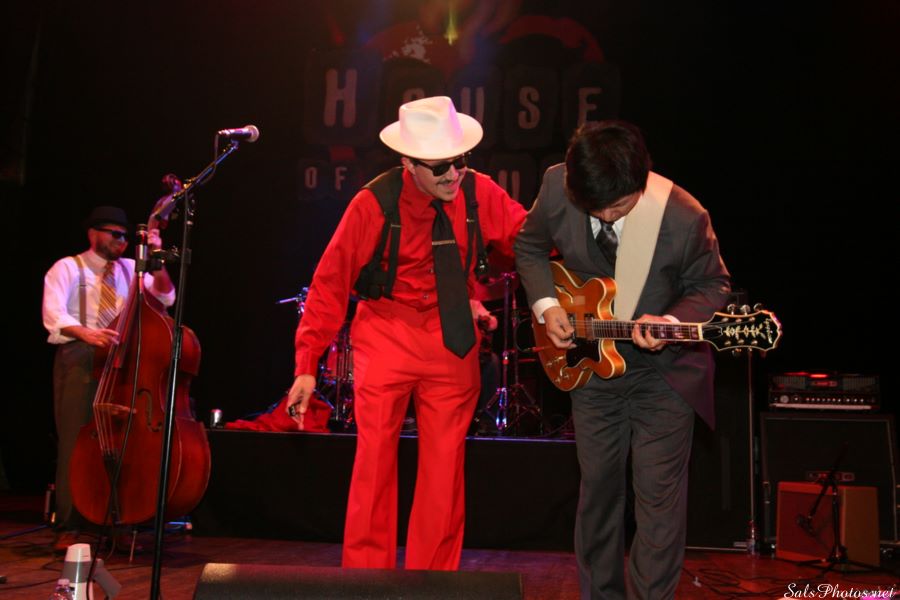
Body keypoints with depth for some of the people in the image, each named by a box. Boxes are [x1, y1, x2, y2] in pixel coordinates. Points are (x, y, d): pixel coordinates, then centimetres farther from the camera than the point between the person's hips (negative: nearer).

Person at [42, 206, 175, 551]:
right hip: (79, 360, -3)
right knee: (77, 439, -7)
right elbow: (53, 313, -11)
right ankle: (69, 526, -1)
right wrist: (85, 332, -30)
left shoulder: (130, 269, 17)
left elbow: (165, 297, 5)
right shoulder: (67, 268, 5)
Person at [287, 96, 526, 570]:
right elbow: (331, 281, -8)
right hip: (387, 340, -2)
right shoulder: (373, 205, -12)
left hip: (453, 346, 2)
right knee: (375, 465, 2)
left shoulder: (481, 193, -5)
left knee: (445, 470, 6)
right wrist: (307, 364, -10)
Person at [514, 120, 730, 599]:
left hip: (664, 369, -3)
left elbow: (712, 285, -7)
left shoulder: (684, 217, -24)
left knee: (658, 492, -1)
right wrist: (546, 305, -10)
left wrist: (671, 324, -26)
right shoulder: (557, 187, -16)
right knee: (598, 484, 14)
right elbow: (530, 247, 4)